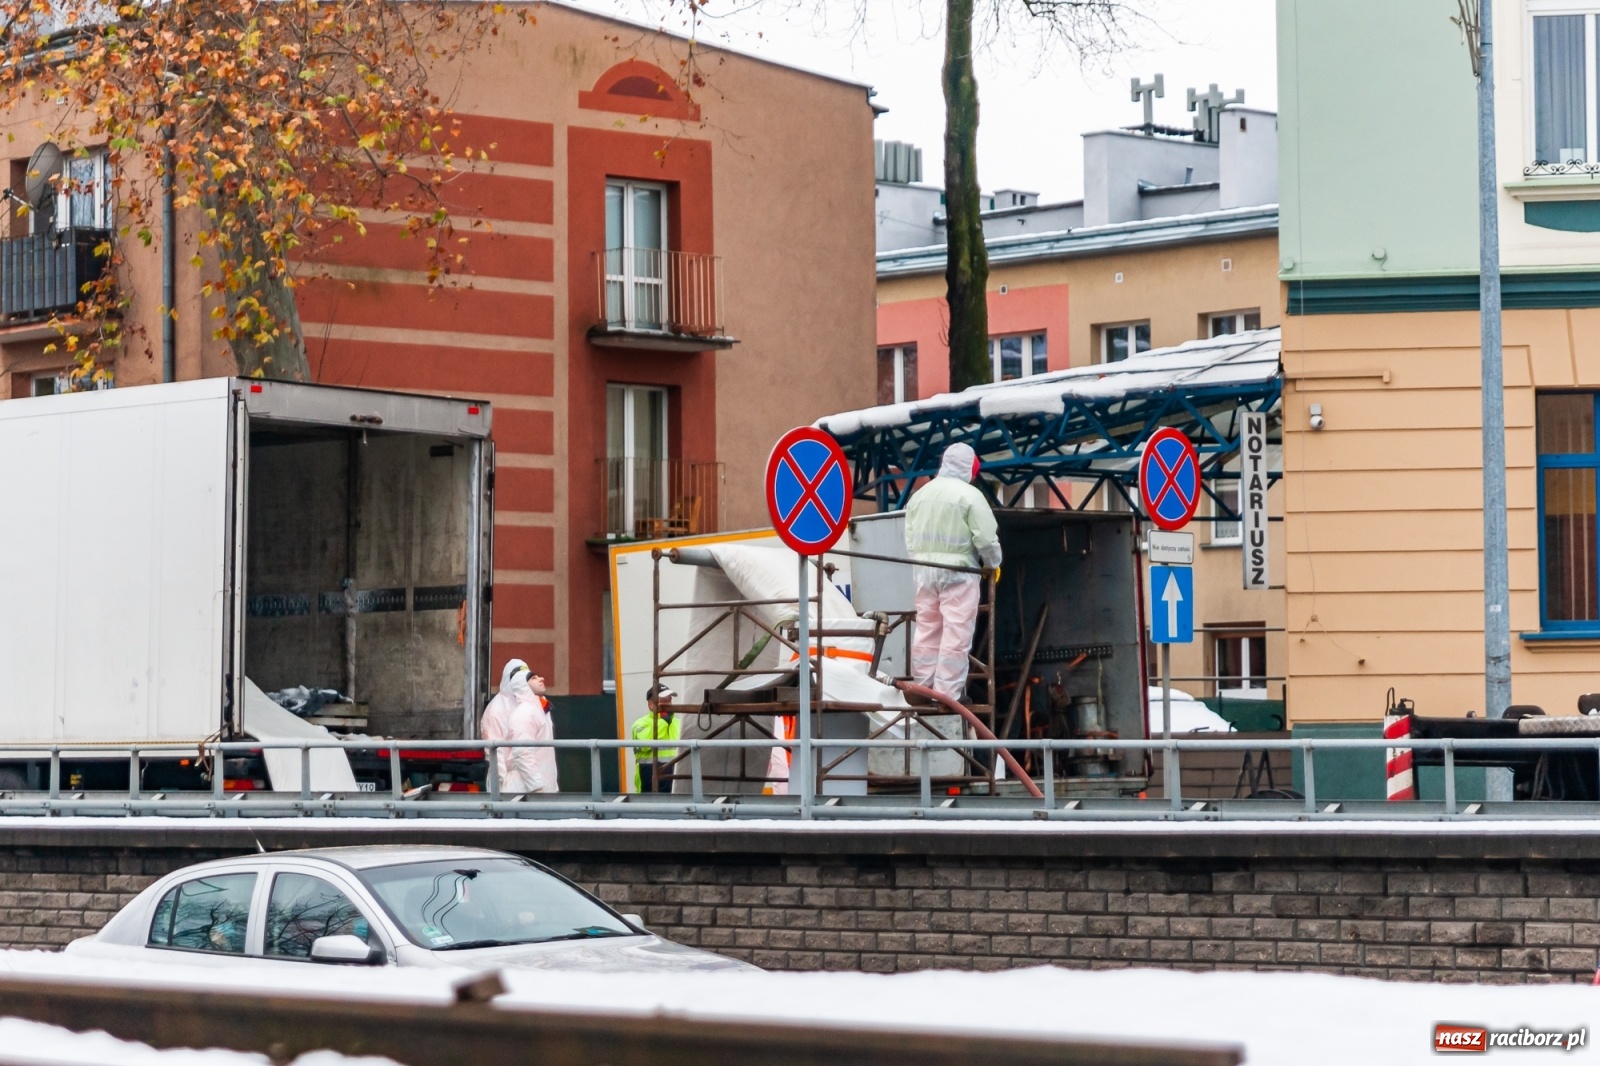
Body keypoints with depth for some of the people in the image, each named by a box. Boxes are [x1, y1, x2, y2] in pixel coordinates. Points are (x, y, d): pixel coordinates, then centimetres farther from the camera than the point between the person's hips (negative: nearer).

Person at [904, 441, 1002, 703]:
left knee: (927, 630, 11)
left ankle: (923, 688, 13)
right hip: (958, 569, -6)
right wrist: (993, 563, 7)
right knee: (956, 634, -4)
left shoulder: (919, 494, 10)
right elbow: (986, 537, -9)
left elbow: (909, 536, 11)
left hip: (923, 569, 6)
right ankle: (948, 693, -7)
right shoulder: (969, 495, -9)